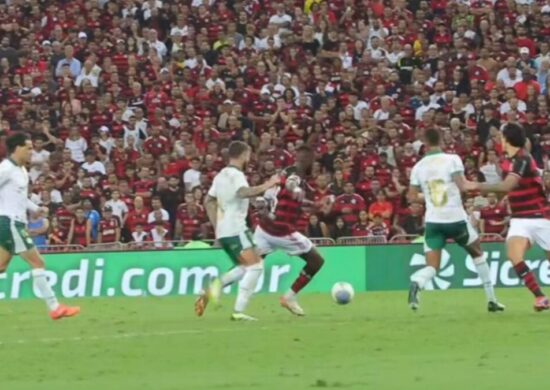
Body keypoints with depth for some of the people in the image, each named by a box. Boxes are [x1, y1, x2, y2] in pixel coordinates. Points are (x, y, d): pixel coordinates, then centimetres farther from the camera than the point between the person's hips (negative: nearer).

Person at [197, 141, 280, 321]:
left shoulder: (221, 175, 18)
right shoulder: (236, 174, -11)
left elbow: (208, 201, 24)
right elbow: (244, 192, -32)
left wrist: (216, 226, 23)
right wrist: (266, 186, -25)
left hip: (223, 231, 10)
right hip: (235, 230, -10)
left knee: (245, 267, 19)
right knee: (255, 266, -11)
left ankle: (217, 285, -1)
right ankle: (239, 311, -17)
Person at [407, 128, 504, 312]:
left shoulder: (418, 166, 5)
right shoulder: (452, 159, -4)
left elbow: (412, 197, 6)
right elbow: (461, 186, -15)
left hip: (433, 221, 1)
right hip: (456, 218, -1)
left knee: (432, 267, 0)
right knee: (478, 254, 22)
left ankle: (416, 284, -36)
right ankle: (491, 300, 24)